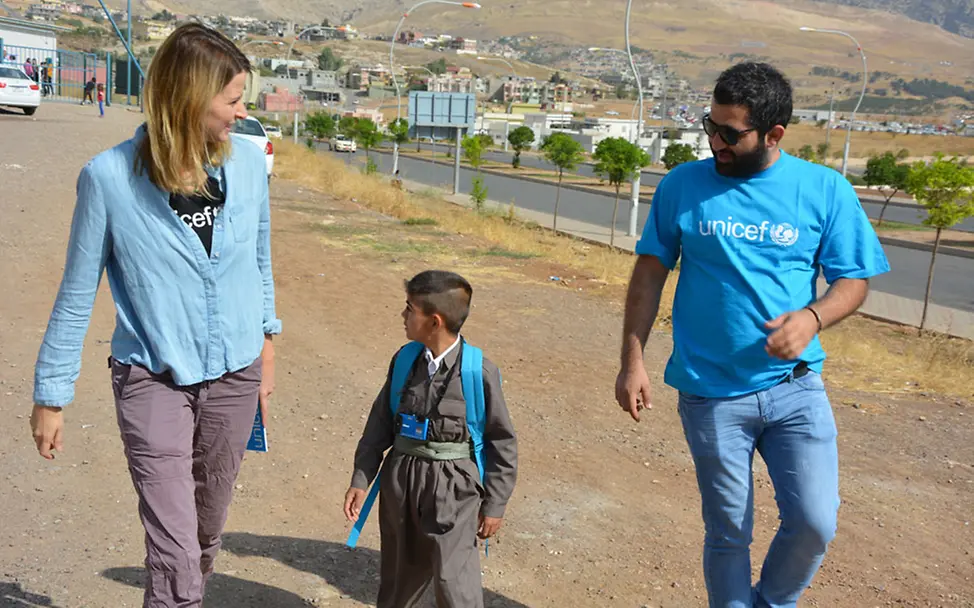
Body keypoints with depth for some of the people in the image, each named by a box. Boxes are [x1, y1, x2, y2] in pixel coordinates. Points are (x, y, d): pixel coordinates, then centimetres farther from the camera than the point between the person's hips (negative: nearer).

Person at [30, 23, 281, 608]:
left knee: (206, 535, 20)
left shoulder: (248, 161, -6)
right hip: (153, 381, -3)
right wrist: (51, 397, 0)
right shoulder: (110, 176, -15)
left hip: (235, 373, 4)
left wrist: (266, 342, 15)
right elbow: (78, 295, -6)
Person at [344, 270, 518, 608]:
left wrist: (494, 504, -2)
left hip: (452, 487, -4)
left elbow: (502, 441, -6)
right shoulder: (404, 360, -3)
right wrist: (361, 479, 6)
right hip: (400, 478, 4)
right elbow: (380, 423, 6)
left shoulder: (479, 372, -15)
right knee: (398, 574, 20)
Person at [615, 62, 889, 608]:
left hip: (796, 387, 1)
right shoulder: (683, 186, -2)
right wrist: (633, 360, -2)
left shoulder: (826, 190, -2)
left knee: (815, 523, -3)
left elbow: (853, 280, 2)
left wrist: (812, 318, -19)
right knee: (728, 535, 10)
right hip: (710, 392, 0)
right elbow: (650, 273, 3)